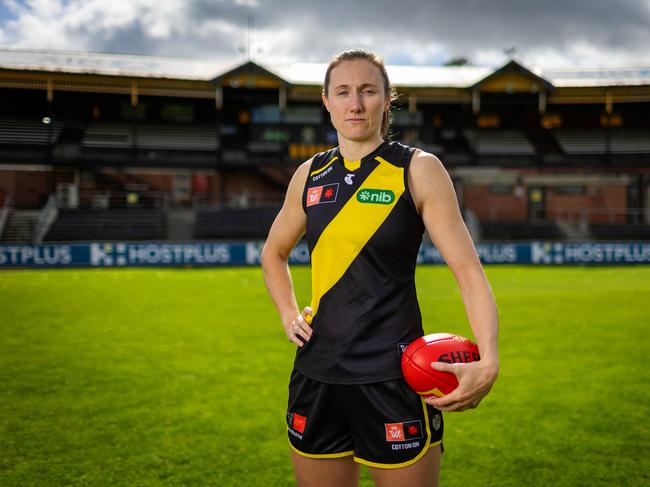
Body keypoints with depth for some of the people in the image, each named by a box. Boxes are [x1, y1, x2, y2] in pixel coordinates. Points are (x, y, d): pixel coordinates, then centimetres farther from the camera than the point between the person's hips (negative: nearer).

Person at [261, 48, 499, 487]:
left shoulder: (418, 170, -5)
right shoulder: (310, 175, 7)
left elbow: (468, 269, -10)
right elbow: (274, 253, 24)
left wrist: (488, 361, -24)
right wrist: (288, 313, 9)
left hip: (393, 376, -4)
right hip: (317, 373, 4)